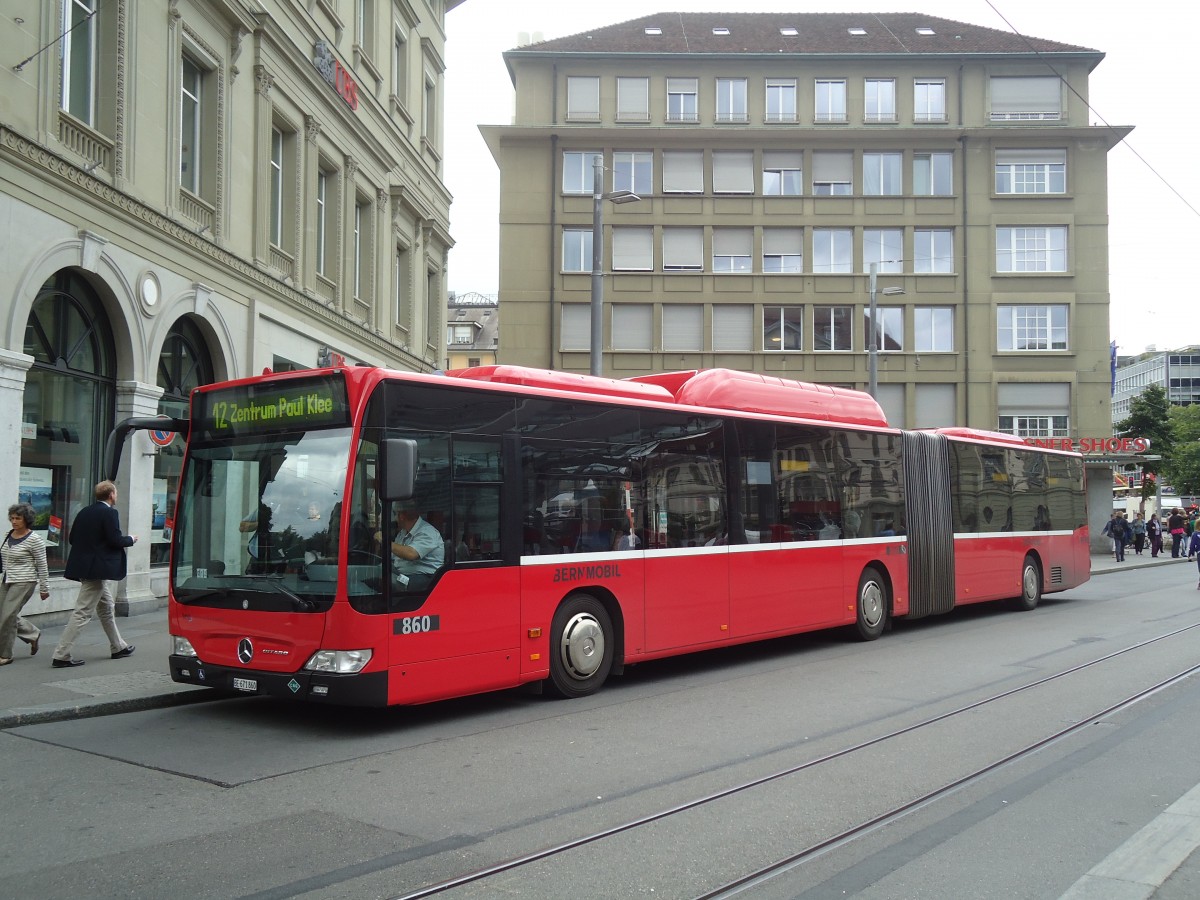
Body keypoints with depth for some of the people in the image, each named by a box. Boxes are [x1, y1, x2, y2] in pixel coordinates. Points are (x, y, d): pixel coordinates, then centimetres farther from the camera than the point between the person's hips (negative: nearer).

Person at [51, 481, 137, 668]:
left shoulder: (85, 512, 9)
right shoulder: (110, 513, -14)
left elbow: (72, 538, 11)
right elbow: (116, 540, -18)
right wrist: (130, 539, 2)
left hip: (84, 566, 9)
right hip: (97, 569, -9)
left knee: (106, 607, 20)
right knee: (83, 613, -6)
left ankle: (118, 647, 30)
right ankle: (61, 656, -6)